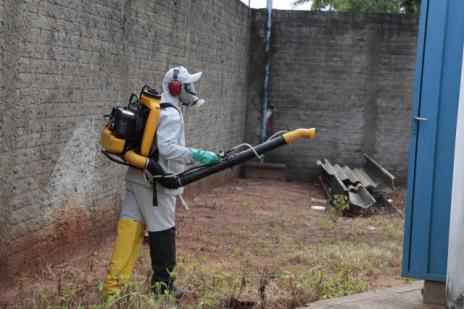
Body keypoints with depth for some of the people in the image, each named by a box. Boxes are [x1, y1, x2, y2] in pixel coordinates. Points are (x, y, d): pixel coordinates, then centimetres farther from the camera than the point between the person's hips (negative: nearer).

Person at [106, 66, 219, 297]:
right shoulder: (171, 114, -14)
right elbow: (167, 148, -26)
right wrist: (196, 155, -29)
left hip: (137, 177, 9)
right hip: (155, 183, -9)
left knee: (130, 229, 6)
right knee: (163, 232, 4)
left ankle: (115, 285, 6)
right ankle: (162, 284, 16)